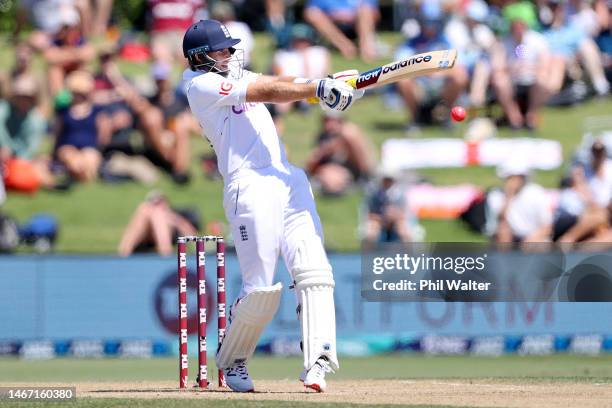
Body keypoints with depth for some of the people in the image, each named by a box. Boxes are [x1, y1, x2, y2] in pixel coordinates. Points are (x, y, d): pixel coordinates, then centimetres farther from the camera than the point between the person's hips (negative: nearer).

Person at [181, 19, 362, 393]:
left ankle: (317, 362, -16)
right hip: (250, 189, -8)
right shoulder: (201, 84, -1)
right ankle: (231, 361, 16)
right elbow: (267, 91, -12)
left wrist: (324, 85, -9)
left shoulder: (234, 75, 24)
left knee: (313, 271, -9)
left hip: (289, 181, 8)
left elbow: (280, 84, 9)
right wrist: (317, 88, -19)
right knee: (261, 290, -8)